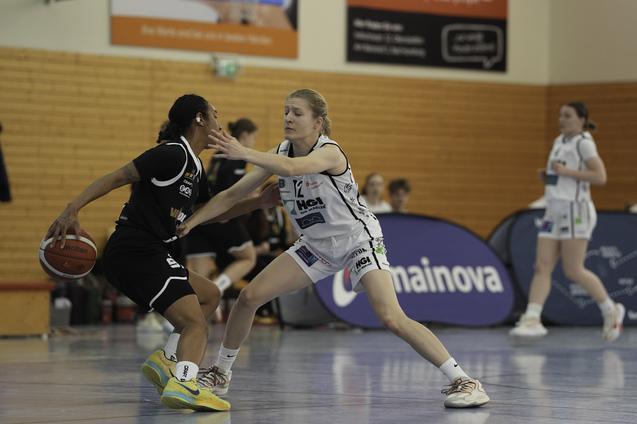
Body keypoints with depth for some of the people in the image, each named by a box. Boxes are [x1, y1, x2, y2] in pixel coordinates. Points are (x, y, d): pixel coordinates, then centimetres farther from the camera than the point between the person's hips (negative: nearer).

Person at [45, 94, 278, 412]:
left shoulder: (194, 167, 21)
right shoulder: (173, 154, -10)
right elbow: (117, 177, -16)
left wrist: (260, 202, 24)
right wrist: (73, 209, -26)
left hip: (143, 255, 10)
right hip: (137, 252, -10)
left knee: (209, 295, 23)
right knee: (195, 324, -18)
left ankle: (166, 359, 10)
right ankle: (183, 383, -41)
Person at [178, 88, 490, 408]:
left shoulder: (329, 152, -25)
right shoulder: (279, 153, -6)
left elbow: (292, 168, -47)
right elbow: (232, 195, -3)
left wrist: (243, 153, -56)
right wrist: (189, 222, -12)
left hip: (357, 239, -6)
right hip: (316, 245, 6)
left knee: (391, 318, -23)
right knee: (249, 297, -3)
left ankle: (461, 380, -17)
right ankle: (220, 373, 17)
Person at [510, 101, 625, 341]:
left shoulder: (583, 142, -7)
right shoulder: (559, 142, 18)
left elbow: (601, 177, -16)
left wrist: (565, 171, -17)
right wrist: (547, 176, 9)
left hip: (575, 211, -8)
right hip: (554, 213, 8)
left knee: (574, 271, -7)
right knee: (542, 267, -4)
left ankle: (611, 310, 11)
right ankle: (532, 319, -10)